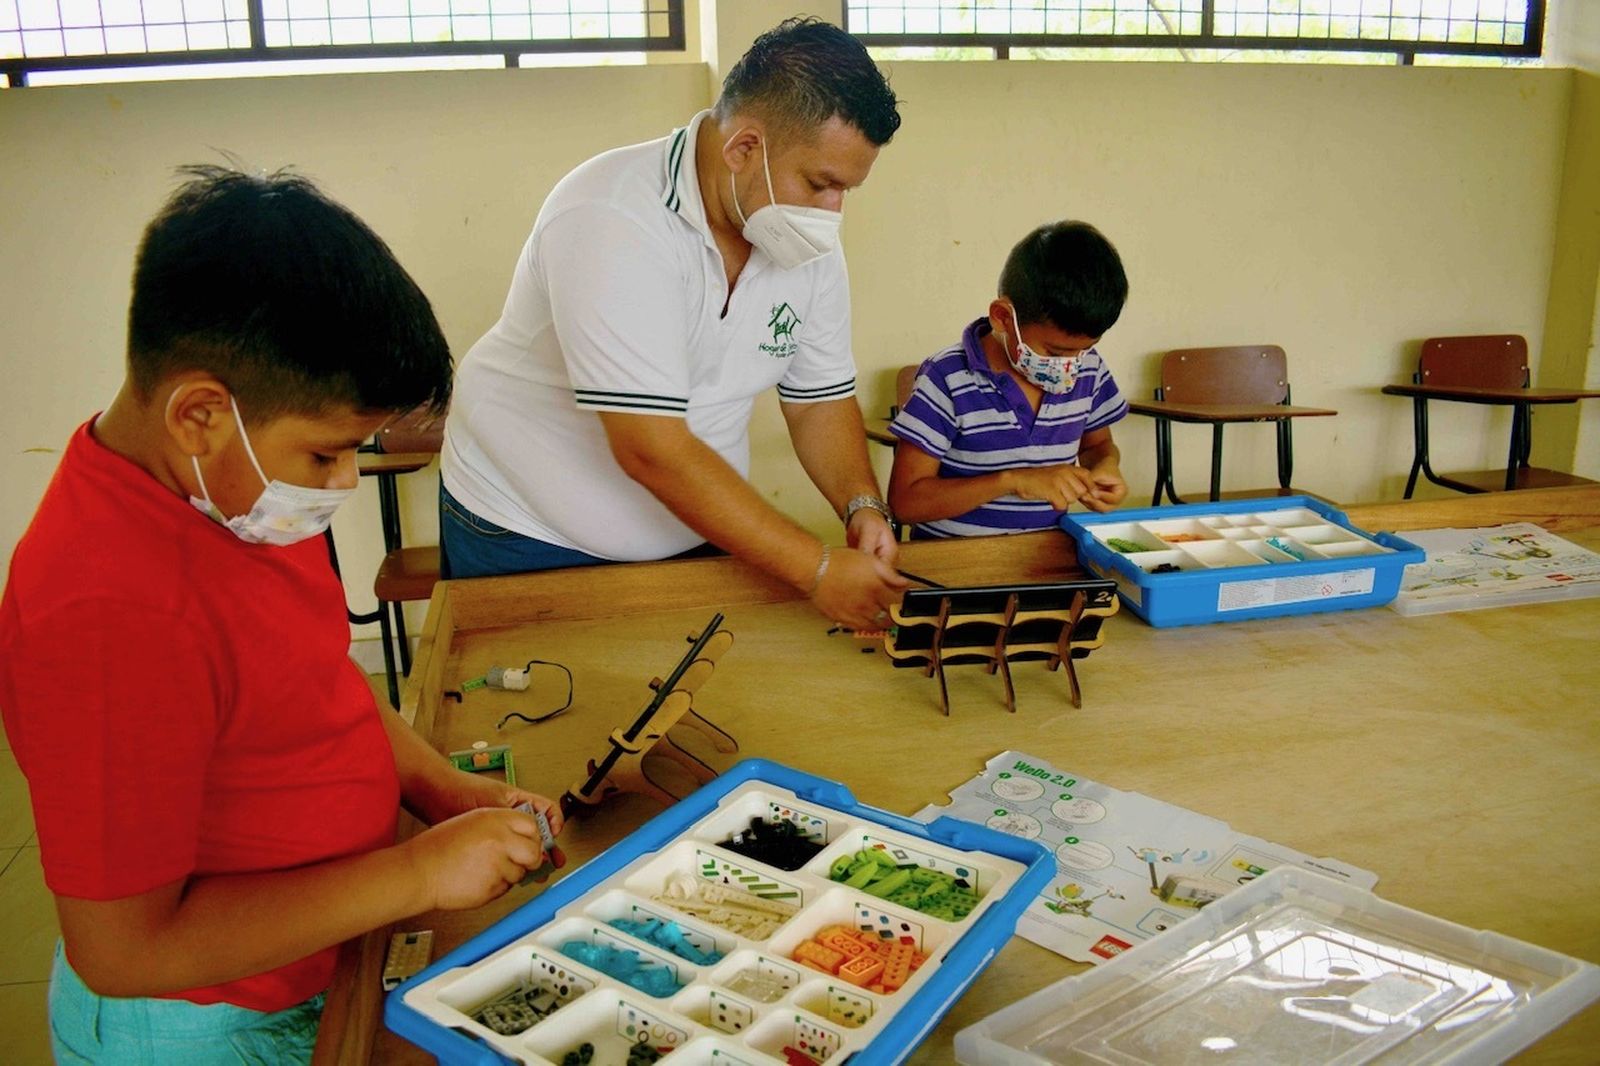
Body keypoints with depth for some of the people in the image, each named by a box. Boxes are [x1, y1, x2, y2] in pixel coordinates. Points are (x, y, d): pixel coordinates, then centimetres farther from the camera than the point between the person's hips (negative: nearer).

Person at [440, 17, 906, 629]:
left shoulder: (807, 240, -7)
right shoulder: (611, 222, -29)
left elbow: (821, 399, 3)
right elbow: (653, 450, -33)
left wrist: (862, 507, -17)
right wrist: (817, 571, -32)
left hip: (692, 531, 6)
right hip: (528, 539, -5)